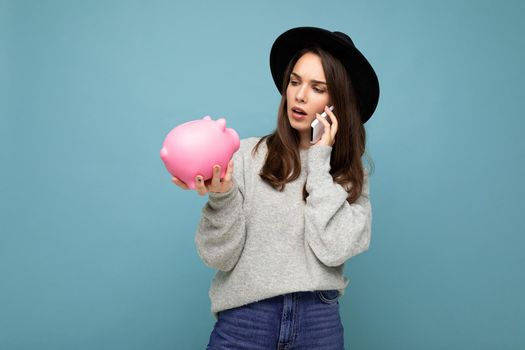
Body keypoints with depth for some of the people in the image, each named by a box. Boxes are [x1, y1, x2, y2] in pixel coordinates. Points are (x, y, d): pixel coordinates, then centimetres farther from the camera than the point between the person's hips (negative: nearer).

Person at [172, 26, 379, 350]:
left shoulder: (352, 175, 3)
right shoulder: (248, 155, -4)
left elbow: (333, 250, -14)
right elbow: (221, 257, -7)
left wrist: (320, 159, -9)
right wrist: (222, 197, -24)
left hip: (320, 322, 2)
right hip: (244, 320, -1)